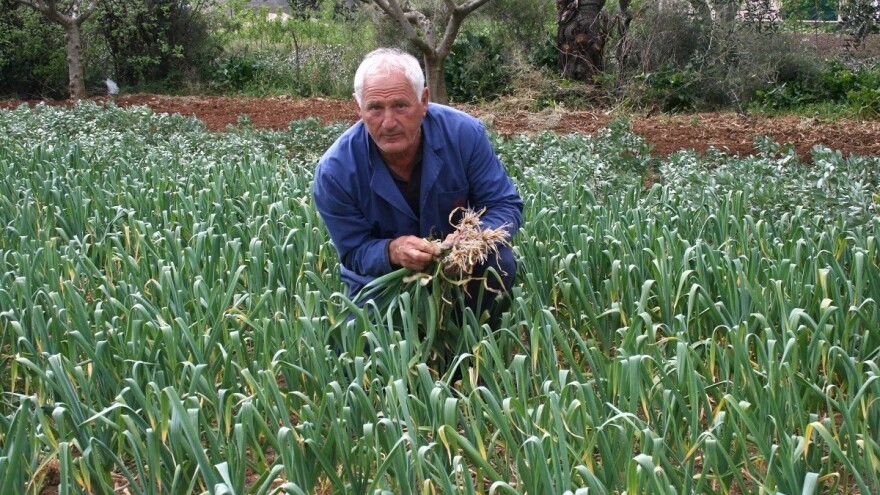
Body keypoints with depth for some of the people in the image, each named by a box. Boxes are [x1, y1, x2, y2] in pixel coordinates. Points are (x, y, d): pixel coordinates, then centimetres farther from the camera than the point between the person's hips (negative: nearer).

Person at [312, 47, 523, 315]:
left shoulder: (464, 133, -21)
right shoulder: (334, 172, -24)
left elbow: (505, 206, -13)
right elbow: (354, 252, -15)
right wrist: (391, 251, -39)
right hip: (382, 278, 0)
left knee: (499, 262, -28)